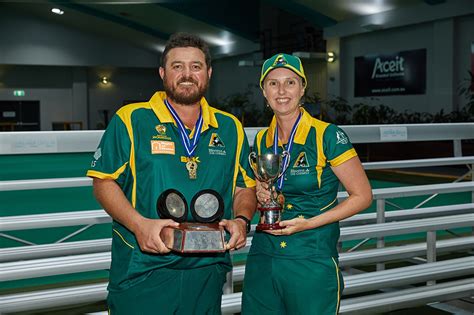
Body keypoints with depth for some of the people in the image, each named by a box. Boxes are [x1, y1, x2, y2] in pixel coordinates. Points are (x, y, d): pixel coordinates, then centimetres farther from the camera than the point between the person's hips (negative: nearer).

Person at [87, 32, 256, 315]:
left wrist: (241, 220, -6)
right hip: (142, 270, -3)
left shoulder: (230, 127, 9)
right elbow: (104, 182, -4)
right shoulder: (130, 119, -3)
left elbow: (245, 187, 15)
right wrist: (139, 224, -19)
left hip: (207, 271, 4)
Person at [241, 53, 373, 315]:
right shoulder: (261, 140, 6)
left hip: (312, 262, -4)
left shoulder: (327, 136, -9)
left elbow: (362, 196, -7)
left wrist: (309, 223, -15)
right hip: (262, 260, 5)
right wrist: (261, 196, -4)